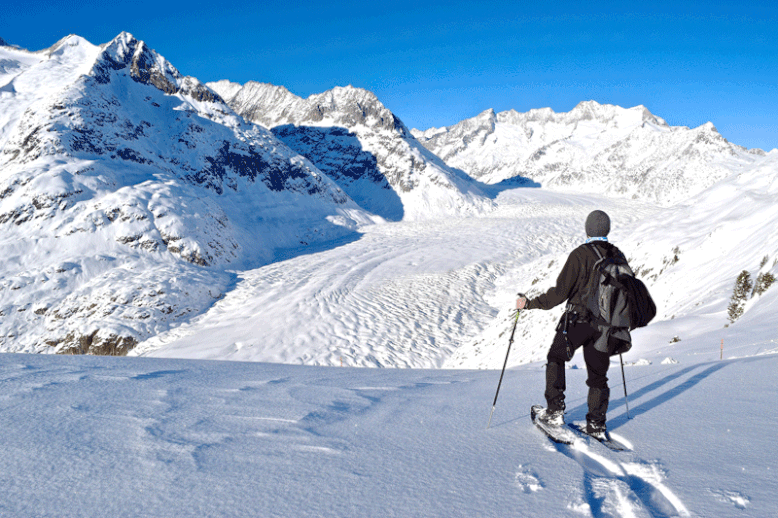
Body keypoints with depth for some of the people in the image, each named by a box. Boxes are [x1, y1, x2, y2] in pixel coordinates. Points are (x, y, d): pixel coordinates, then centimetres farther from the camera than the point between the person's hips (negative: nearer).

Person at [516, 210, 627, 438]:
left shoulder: (580, 255, -14)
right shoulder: (618, 256, 4)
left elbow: (560, 292, -17)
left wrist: (530, 304, -8)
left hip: (577, 320, -5)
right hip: (605, 324, 5)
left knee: (556, 359, 15)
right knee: (598, 374, 14)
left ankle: (554, 412, 10)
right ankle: (596, 425, 13)